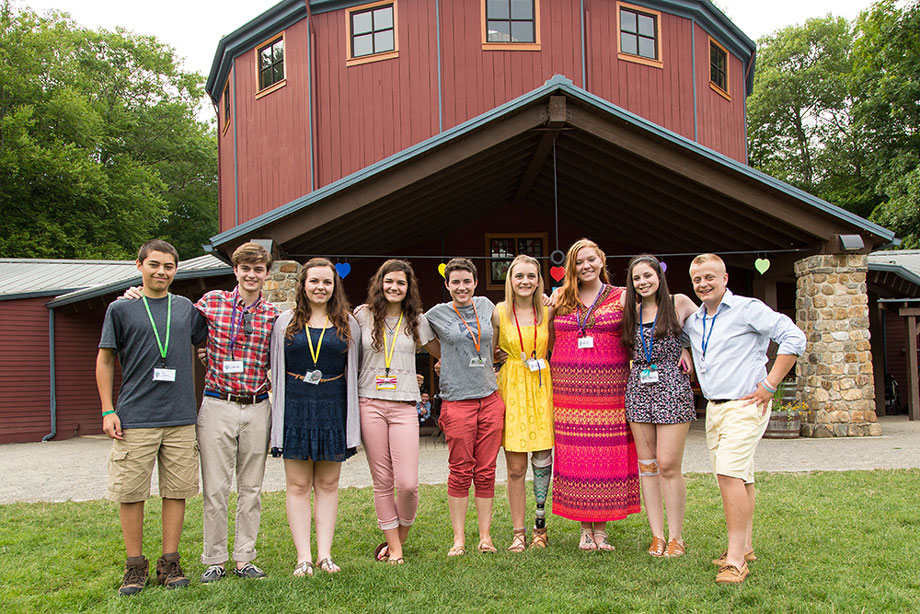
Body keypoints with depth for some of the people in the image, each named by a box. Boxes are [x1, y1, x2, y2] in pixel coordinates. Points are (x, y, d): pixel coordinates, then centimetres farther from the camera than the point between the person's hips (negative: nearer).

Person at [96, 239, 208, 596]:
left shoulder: (186, 308, 11)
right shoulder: (121, 308, 4)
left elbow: (207, 342, 26)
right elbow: (105, 360, 5)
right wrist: (107, 410, -1)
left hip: (180, 418, 3)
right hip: (135, 417, -2)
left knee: (177, 490, 5)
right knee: (131, 493, 2)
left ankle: (170, 563, 16)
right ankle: (135, 566, 15)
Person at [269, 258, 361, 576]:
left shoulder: (348, 324, 8)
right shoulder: (285, 322, 6)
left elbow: (354, 370, 13)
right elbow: (276, 370, 9)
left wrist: (354, 415, 8)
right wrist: (278, 415, 3)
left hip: (333, 408, 1)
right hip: (295, 407, 0)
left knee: (328, 484, 6)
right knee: (298, 485, 2)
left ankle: (325, 554, 12)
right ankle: (303, 557, 7)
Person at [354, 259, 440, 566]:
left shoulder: (417, 320, 9)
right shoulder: (362, 316, 7)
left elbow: (443, 353, 18)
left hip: (404, 406, 0)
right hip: (369, 403, 0)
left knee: (407, 483, -9)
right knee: (382, 481, 3)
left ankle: (401, 535, 18)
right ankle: (393, 548, 17)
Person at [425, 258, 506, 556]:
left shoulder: (486, 306, 11)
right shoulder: (437, 314, 1)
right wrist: (450, 361, 12)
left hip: (490, 397, 3)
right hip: (457, 401, -3)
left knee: (486, 472, 5)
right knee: (460, 472, 0)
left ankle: (485, 536, 14)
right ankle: (459, 539, 10)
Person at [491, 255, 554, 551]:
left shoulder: (547, 311, 6)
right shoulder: (499, 313, 0)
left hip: (542, 387, 2)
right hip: (511, 388, -2)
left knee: (542, 460, 4)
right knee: (515, 467, 0)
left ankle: (540, 526, 21)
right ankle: (518, 532, 11)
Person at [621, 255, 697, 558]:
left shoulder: (679, 303, 1)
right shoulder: (633, 311, 13)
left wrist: (688, 349, -2)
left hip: (672, 386, -4)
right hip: (639, 388, 5)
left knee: (668, 465, -7)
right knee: (647, 465, 5)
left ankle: (676, 536, 6)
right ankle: (657, 535, 13)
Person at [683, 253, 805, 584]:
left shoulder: (747, 309, -8)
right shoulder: (693, 322, 13)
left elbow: (794, 337, -14)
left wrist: (769, 385, -15)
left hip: (744, 405, -7)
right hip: (713, 408, 7)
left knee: (729, 473, -17)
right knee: (739, 477, 13)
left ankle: (735, 560, -15)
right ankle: (745, 547, 22)